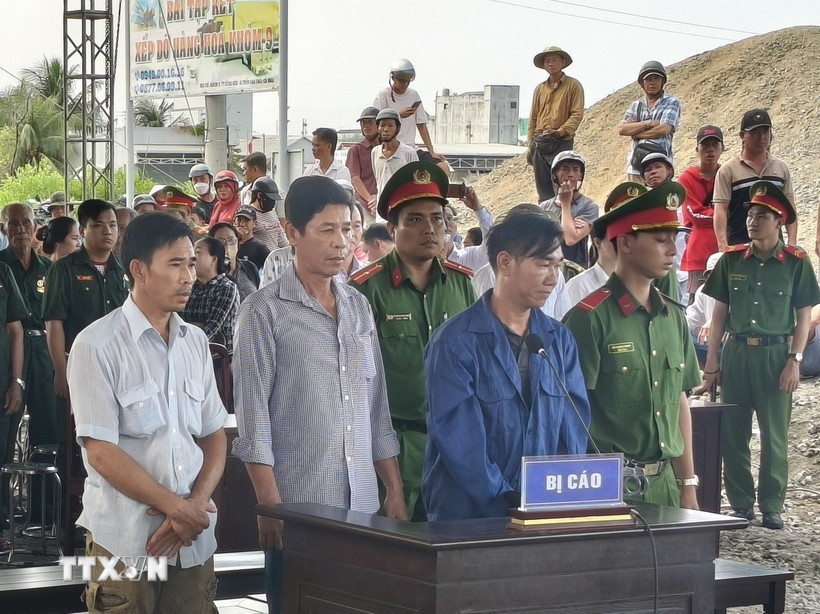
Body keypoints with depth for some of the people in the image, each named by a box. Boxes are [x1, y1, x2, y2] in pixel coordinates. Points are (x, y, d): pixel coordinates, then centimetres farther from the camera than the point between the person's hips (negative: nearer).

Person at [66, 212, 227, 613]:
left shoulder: (195, 342, 10)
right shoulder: (97, 346, -8)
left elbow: (214, 434, 10)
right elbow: (100, 451, -12)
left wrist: (196, 504, -7)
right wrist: (177, 508, -12)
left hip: (193, 541, 5)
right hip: (124, 539, -5)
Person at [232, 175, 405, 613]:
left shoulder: (359, 307, 12)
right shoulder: (266, 311, -4)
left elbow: (377, 407, 15)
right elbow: (252, 416, -7)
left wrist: (395, 490, 10)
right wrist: (270, 505, -12)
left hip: (363, 504, 5)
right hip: (297, 505, -5)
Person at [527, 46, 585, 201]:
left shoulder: (573, 85, 2)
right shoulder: (539, 88, 16)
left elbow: (577, 114, -5)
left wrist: (560, 132, -18)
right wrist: (530, 146, 12)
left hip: (562, 142, -5)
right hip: (540, 143, 5)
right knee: (543, 191, 3)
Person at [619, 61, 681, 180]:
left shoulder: (672, 103, 5)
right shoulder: (635, 106, 18)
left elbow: (663, 129, -10)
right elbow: (622, 129, 3)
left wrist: (635, 133, 0)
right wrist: (648, 123, -8)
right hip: (635, 165, 4)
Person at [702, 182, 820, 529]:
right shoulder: (732, 260, 5)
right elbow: (719, 312, 9)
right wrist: (712, 359, 5)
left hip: (775, 354, -3)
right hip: (736, 351, 3)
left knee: (775, 435, 1)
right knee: (733, 432, 5)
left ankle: (772, 506, 9)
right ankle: (740, 504, 14)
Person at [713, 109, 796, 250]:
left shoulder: (781, 168, 12)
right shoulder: (728, 170, -1)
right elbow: (721, 210, -6)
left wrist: (792, 242, 3)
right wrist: (723, 245, -16)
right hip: (739, 246, -4)